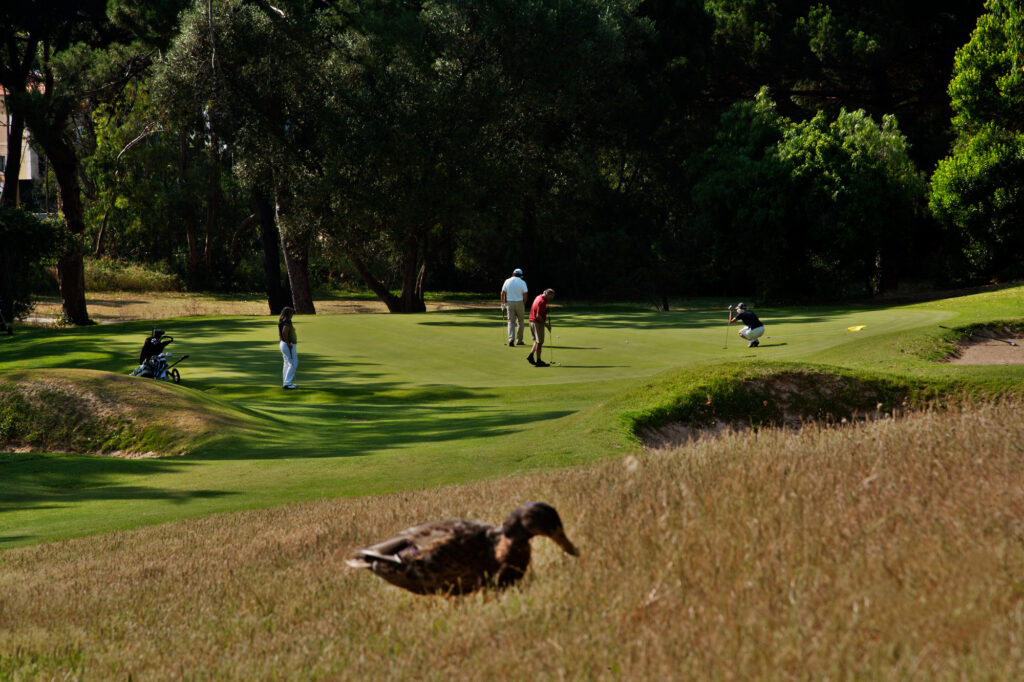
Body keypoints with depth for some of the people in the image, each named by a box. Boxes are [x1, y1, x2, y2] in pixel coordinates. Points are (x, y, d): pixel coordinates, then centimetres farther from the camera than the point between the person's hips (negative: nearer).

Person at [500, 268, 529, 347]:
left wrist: (503, 303, 10)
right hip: (519, 303, -2)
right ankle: (519, 340, 15)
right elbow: (525, 295, -10)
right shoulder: (522, 282, -5)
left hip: (509, 303, 2)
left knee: (511, 322, 4)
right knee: (521, 322, 13)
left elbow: (503, 293, 0)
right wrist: (524, 304, 3)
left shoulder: (507, 281, 1)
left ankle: (511, 339, -15)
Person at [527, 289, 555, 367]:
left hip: (532, 322, 9)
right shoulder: (542, 302, -21)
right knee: (539, 342, -1)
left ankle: (530, 356, 10)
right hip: (538, 323, -9)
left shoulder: (538, 297, 10)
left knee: (537, 341, 19)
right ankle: (538, 361, 4)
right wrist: (546, 324, -16)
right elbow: (538, 316, -25)